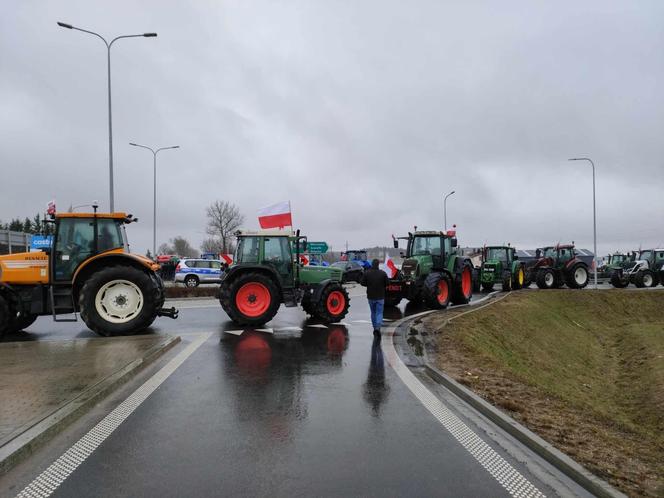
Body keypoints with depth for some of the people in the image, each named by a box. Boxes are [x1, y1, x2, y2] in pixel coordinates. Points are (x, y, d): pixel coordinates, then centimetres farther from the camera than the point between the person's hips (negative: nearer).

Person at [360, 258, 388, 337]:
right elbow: (387, 284, -4)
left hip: (371, 296, 2)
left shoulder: (366, 273, -7)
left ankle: (375, 328, 24)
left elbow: (362, 283, -5)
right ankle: (378, 328, -16)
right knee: (379, 313, 3)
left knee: (373, 313, 17)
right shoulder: (383, 273, -9)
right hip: (380, 297, -2)